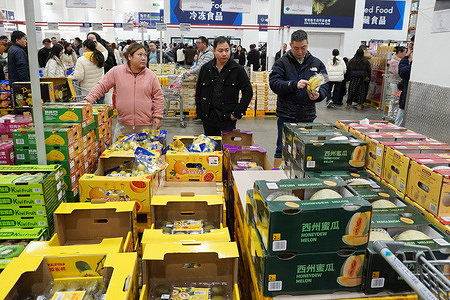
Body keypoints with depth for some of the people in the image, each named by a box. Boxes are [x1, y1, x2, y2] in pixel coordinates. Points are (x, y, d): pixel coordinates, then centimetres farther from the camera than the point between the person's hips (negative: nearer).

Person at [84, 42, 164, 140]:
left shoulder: (151, 75, 3)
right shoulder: (116, 72, 2)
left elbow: (158, 96, 7)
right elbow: (101, 86, 6)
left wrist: (158, 116, 2)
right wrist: (88, 100, -5)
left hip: (145, 125, 0)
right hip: (123, 124, 0)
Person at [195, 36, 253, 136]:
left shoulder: (237, 69, -3)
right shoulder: (205, 69, 6)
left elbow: (248, 92, -1)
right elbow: (198, 91, 14)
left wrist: (237, 113, -7)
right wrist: (200, 112, 6)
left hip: (228, 118, -3)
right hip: (208, 118, 3)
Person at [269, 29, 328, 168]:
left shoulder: (317, 64, 9)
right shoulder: (282, 63, 0)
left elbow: (324, 85, 7)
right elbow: (274, 83, -13)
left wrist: (318, 95, -16)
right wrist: (295, 84, -26)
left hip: (307, 116, 3)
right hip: (286, 116, -3)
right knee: (282, 149, 4)